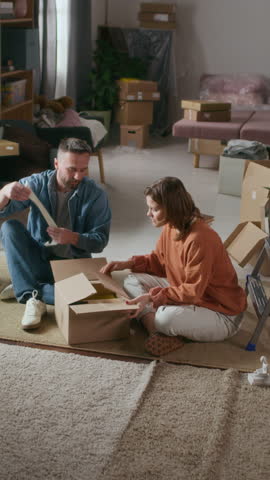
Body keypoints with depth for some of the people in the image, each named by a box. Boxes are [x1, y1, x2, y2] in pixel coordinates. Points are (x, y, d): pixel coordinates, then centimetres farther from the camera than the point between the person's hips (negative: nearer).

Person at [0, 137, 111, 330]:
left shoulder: (96, 195, -12)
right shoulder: (37, 183, -9)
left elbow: (100, 241, -12)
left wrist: (72, 238, -33)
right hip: (37, 258, 2)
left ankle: (24, 287, -11)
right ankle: (34, 298, -27)